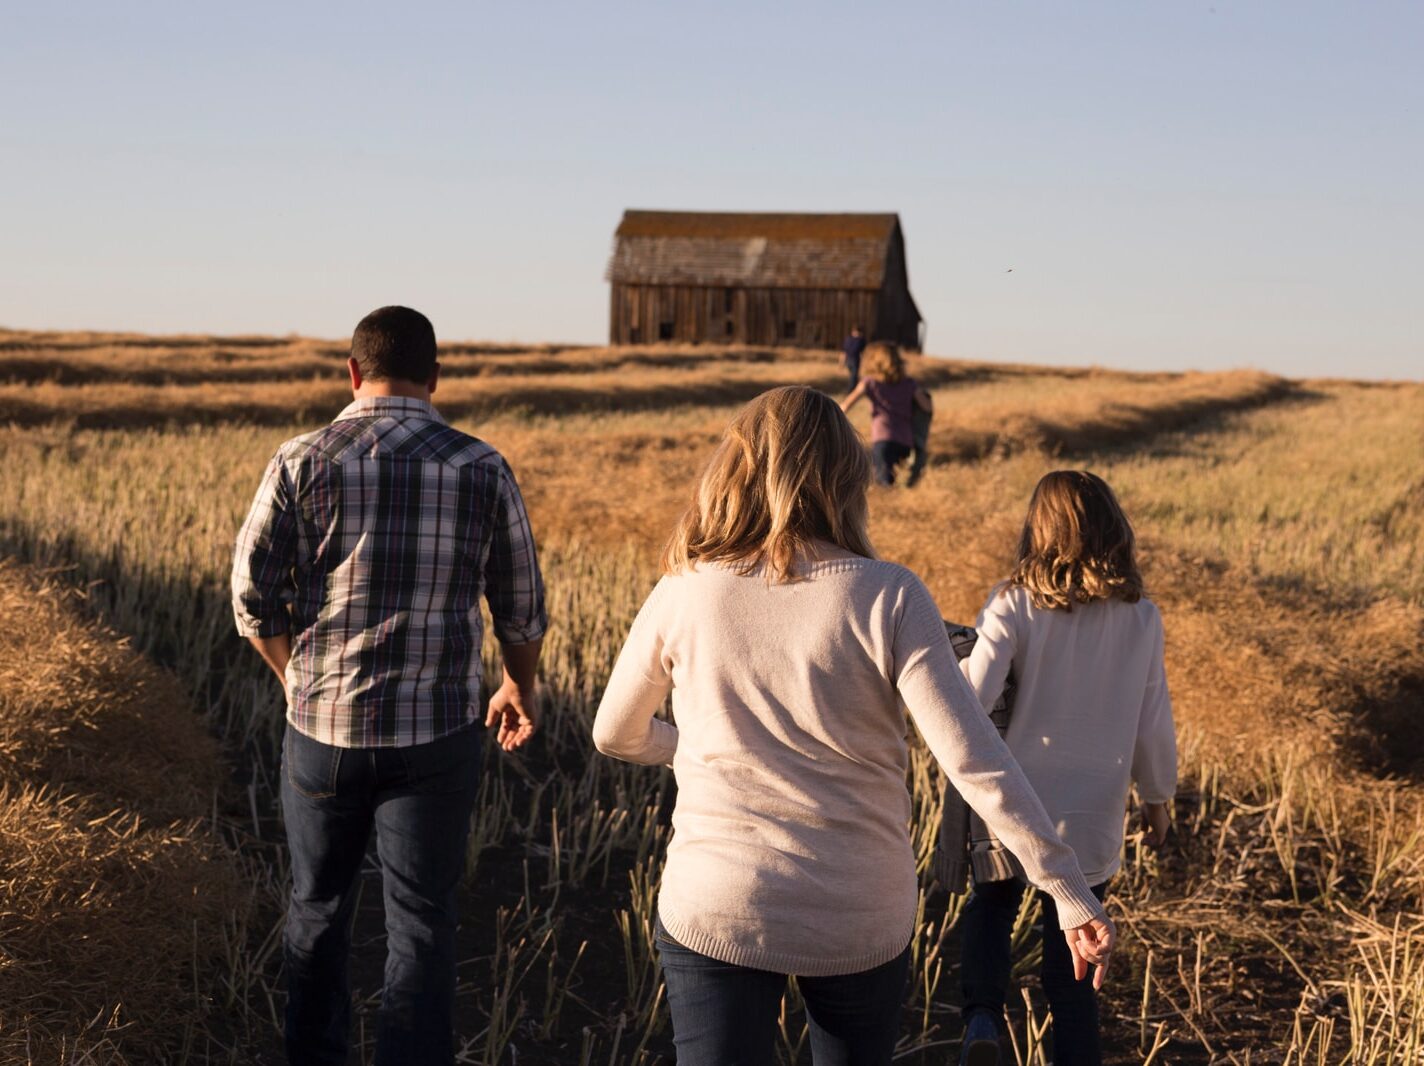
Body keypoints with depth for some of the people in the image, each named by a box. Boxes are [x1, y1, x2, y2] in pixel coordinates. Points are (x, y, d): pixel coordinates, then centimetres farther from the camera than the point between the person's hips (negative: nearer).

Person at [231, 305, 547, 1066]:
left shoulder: (301, 462, -5)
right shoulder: (481, 470, -3)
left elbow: (253, 591, -2)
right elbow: (521, 607, 4)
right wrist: (519, 687, 23)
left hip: (322, 724, 1)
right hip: (436, 734, -1)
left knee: (317, 908, 20)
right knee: (421, 925, 6)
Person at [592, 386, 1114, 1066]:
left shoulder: (683, 595, -7)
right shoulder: (888, 599, -13)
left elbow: (616, 735, 7)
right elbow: (974, 760, -18)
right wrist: (1071, 894, -12)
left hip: (715, 909, 0)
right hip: (863, 922, 1)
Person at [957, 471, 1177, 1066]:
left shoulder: (1014, 606, -13)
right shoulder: (1141, 618, -5)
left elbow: (971, 698, -23)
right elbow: (1153, 724, 2)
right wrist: (1158, 796, 17)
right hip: (1092, 822, 1)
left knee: (990, 908, 24)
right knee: (1070, 969, 15)